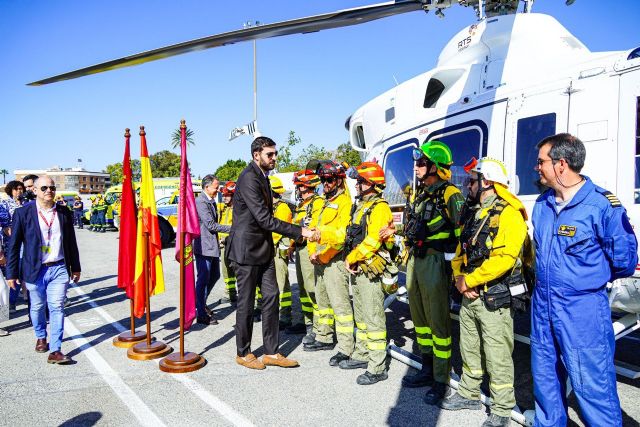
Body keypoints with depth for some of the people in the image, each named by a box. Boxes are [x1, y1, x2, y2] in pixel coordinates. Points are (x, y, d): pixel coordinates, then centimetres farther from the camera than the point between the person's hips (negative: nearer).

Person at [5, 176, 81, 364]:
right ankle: (41, 337, 41)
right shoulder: (23, 213, -4)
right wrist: (11, 273, -3)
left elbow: (71, 242, 10)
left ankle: (55, 350, -1)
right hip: (35, 270, 0)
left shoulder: (64, 213, 3)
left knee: (57, 308, -4)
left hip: (59, 269, 1)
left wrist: (75, 268, 13)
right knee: (37, 307, 16)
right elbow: (13, 245, -2)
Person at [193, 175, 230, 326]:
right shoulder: (200, 202, -15)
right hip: (203, 247, -10)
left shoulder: (211, 202, 15)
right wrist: (231, 229, -16)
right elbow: (211, 225, -20)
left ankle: (201, 304, 34)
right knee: (203, 279, -2)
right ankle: (201, 314, 7)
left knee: (214, 276, 18)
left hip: (212, 246, 10)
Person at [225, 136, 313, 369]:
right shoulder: (248, 178, -18)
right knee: (246, 302, 3)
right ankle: (243, 353, 20)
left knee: (271, 297, 7)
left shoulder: (262, 177, 12)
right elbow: (264, 219, -25)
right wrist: (299, 231, -23)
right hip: (246, 249, -9)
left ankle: (271, 352, 16)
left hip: (263, 248, 9)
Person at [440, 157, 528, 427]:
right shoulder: (472, 213, 13)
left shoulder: (508, 213, -14)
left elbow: (504, 258, -24)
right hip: (470, 295, 8)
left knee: (497, 355, 1)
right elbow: (461, 250, 15)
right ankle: (469, 394, 36)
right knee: (469, 348, 19)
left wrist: (470, 280, -18)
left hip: (495, 297, -8)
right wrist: (459, 277, -3)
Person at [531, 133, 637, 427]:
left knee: (591, 384, 1)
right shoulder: (542, 204, 7)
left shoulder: (602, 204, -15)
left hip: (583, 309, -7)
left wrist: (589, 278, 2)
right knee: (545, 377, 19)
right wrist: (542, 280, 12)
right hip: (542, 305, 7)